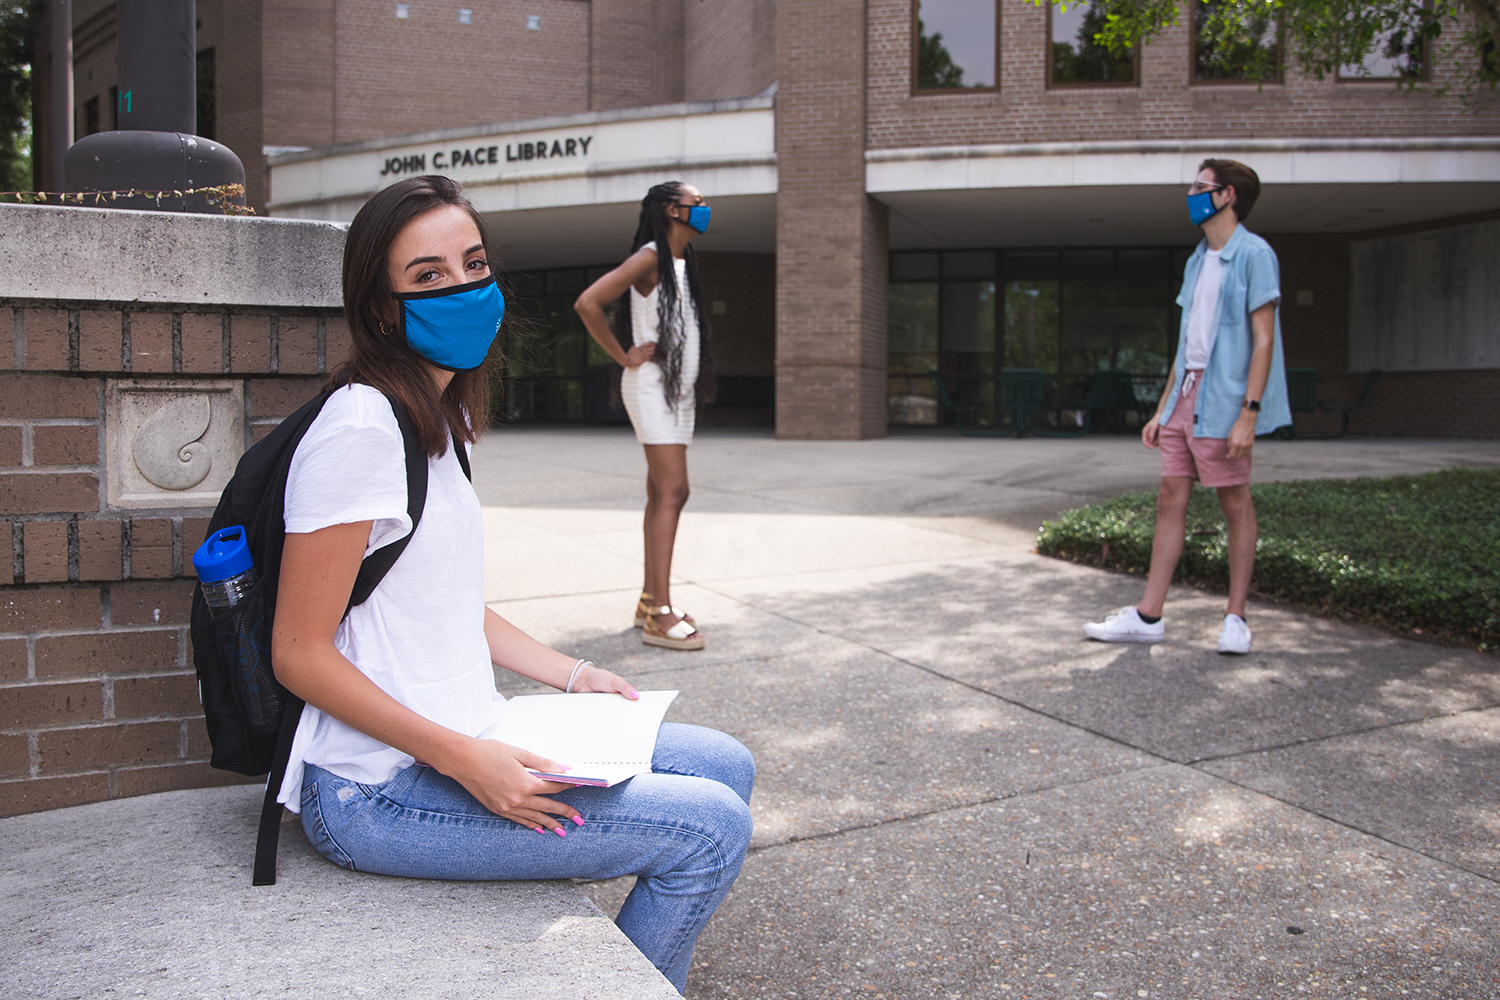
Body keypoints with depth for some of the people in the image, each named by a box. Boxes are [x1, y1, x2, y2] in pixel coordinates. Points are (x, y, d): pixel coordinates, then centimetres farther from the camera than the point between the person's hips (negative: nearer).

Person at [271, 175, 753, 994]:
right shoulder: (360, 427, -18)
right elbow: (300, 655, -19)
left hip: (465, 742, 9)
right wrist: (467, 763, -22)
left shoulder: (441, 417, 11)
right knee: (710, 828, -14)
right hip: (379, 793, -9)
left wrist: (571, 675, 9)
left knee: (724, 767, 11)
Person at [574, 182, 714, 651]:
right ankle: (658, 614, -16)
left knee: (662, 494, 9)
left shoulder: (683, 261, 17)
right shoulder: (649, 258, -11)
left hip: (679, 388, 9)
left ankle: (650, 601, 15)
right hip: (651, 386, -9)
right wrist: (624, 356, -14)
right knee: (672, 491, -15)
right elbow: (587, 303, -21)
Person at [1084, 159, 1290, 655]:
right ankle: (1148, 615, 9)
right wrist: (1162, 408, 17)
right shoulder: (1197, 261, 18)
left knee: (1235, 503, 1)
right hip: (1185, 395, 8)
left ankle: (1235, 617, 10)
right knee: (1170, 499, 6)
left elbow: (1263, 340, -12)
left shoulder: (1254, 255, -6)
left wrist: (1249, 413, -19)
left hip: (1224, 401, -8)